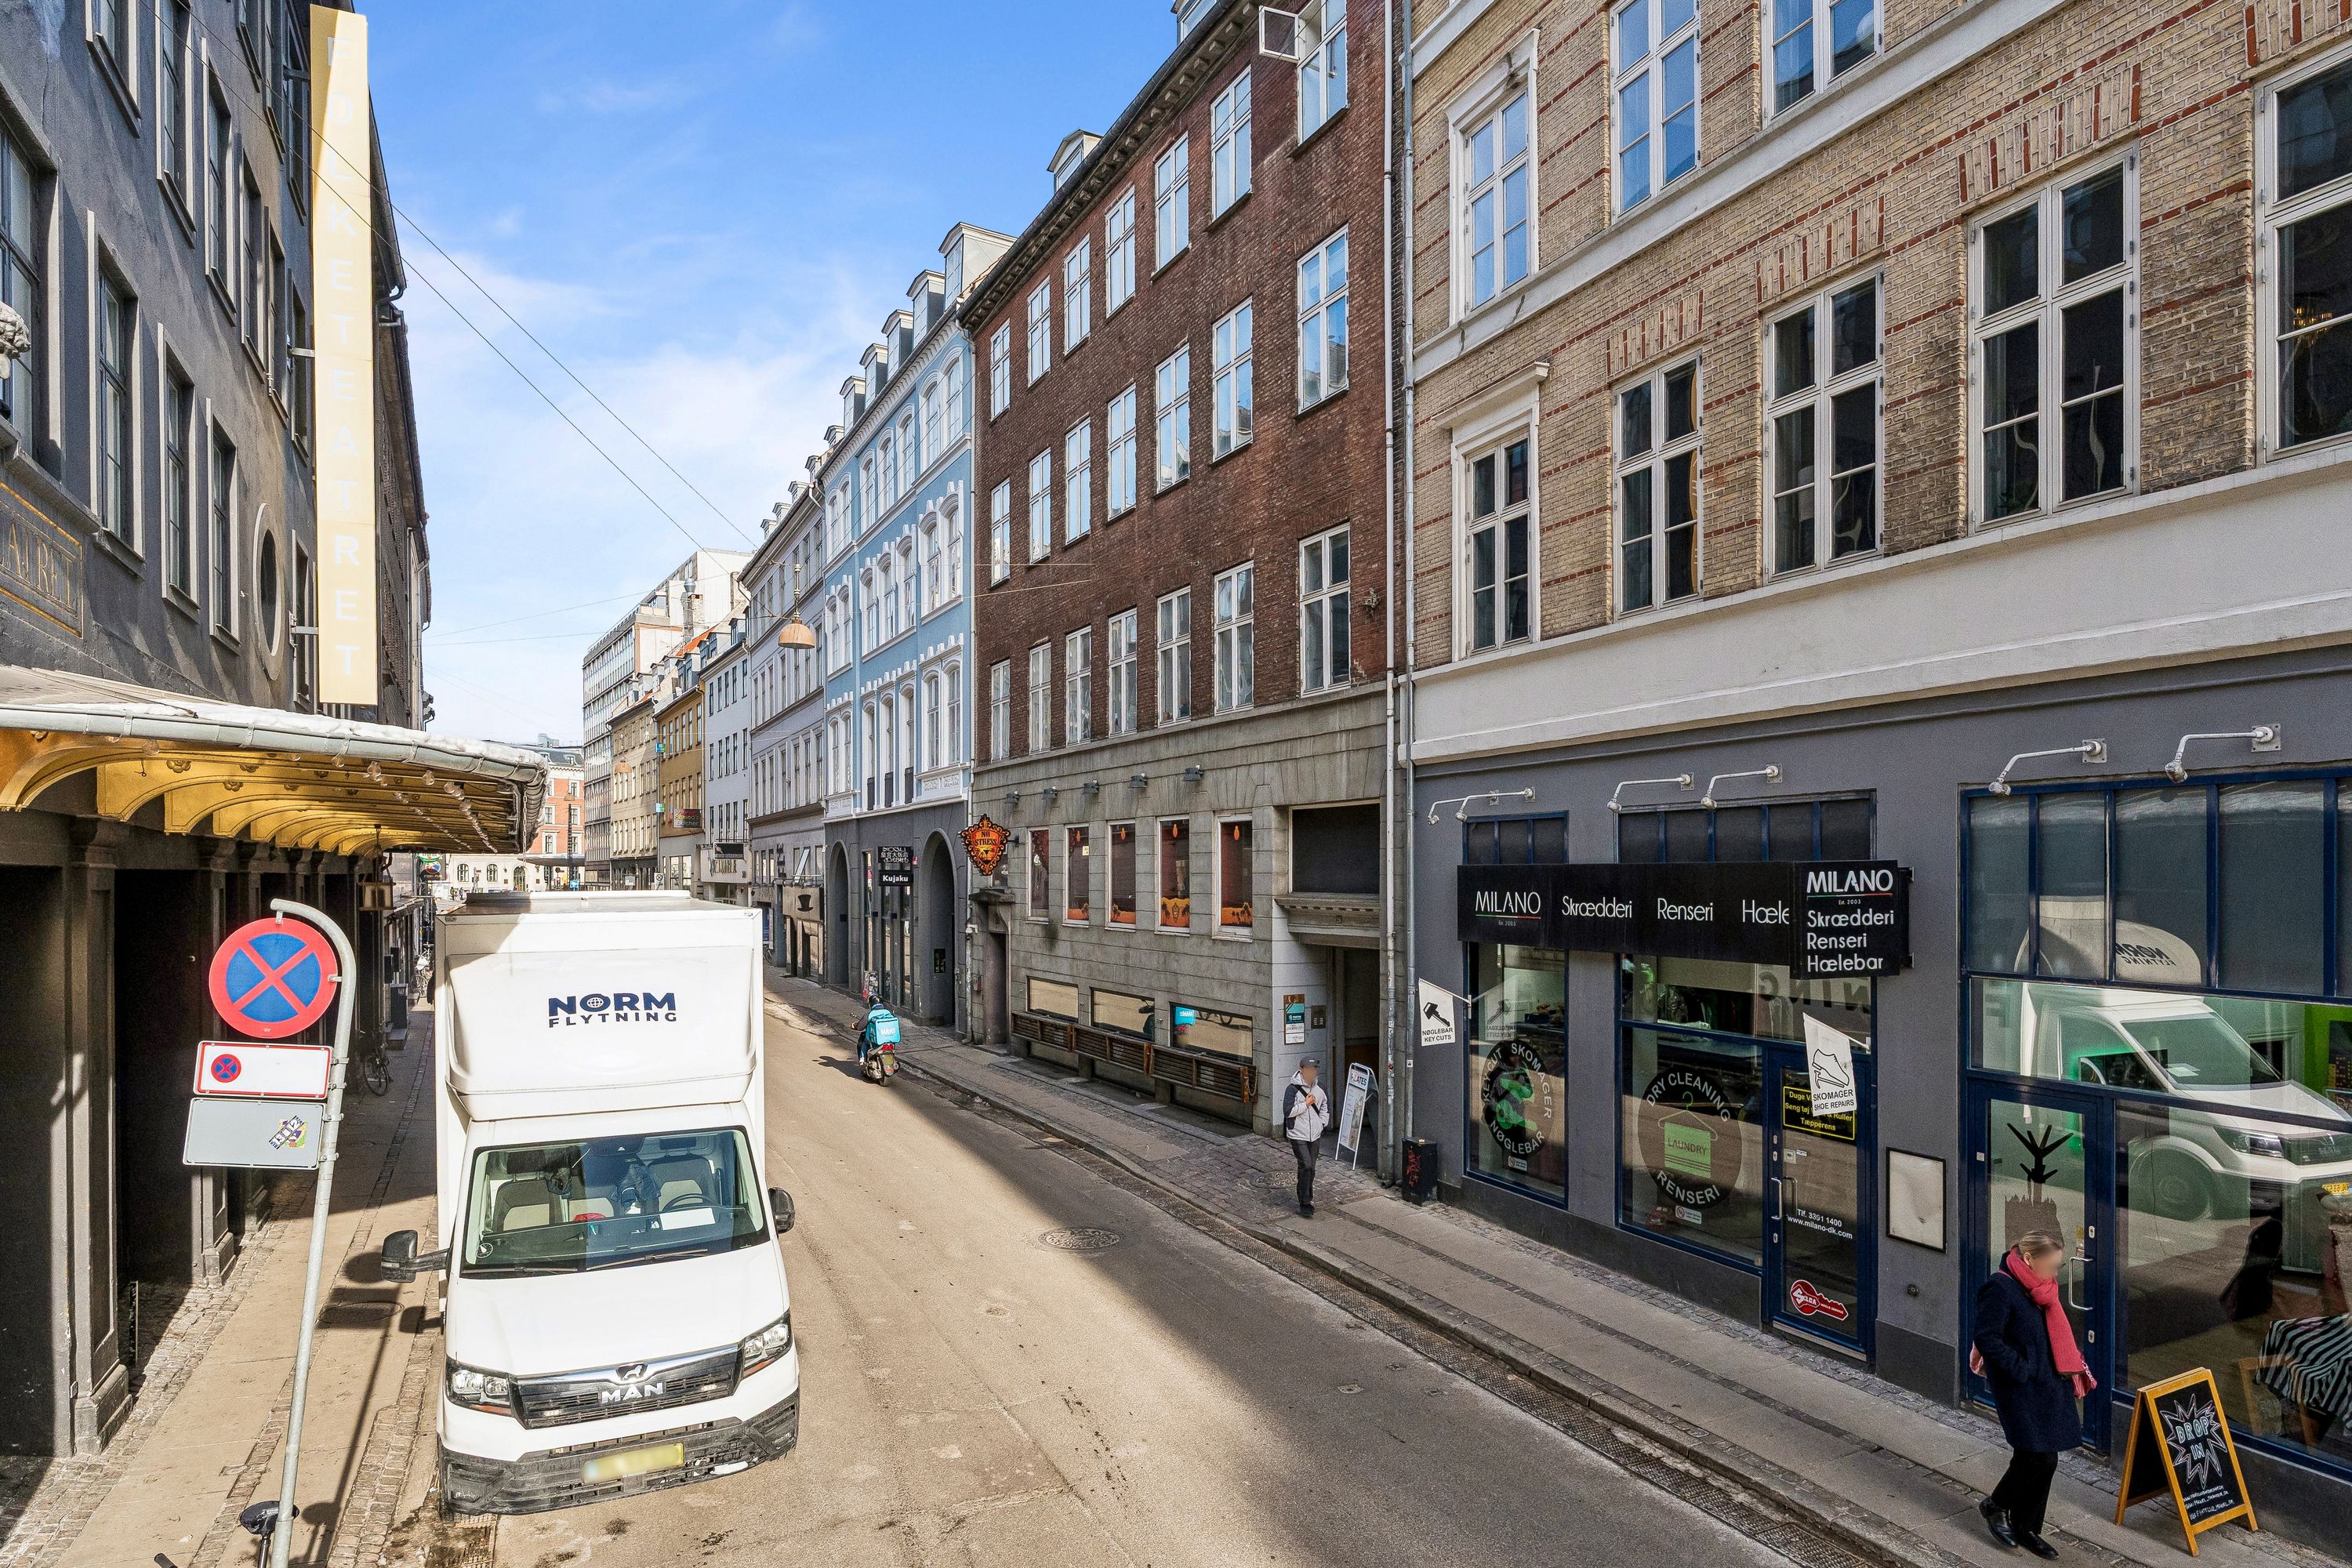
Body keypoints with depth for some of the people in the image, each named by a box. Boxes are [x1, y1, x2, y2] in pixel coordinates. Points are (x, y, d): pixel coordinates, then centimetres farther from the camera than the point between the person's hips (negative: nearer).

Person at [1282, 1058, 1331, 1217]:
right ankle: (1305, 1204, -11)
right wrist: (1306, 1104, -16)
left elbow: (1325, 1105, 24)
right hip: (1298, 1135, -6)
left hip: (1315, 1135, 6)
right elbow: (1288, 1111, -19)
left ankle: (1308, 1198, 27)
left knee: (1310, 1168, 12)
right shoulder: (1293, 1089, -12)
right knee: (1306, 1166, -16)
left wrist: (1323, 1122, 13)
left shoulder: (1319, 1089, 6)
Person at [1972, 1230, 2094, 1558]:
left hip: (2049, 1386, 8)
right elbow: (1986, 1338, -21)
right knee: (2040, 1458, -7)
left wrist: (2073, 1367, 6)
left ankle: (2026, 1528, 26)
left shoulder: (2041, 1288, 5)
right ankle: (1996, 1505, 15)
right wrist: (2021, 1370, -20)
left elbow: (2058, 1333, 17)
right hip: (2022, 1391, -8)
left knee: (2044, 1460, 12)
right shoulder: (2000, 1288, -20)